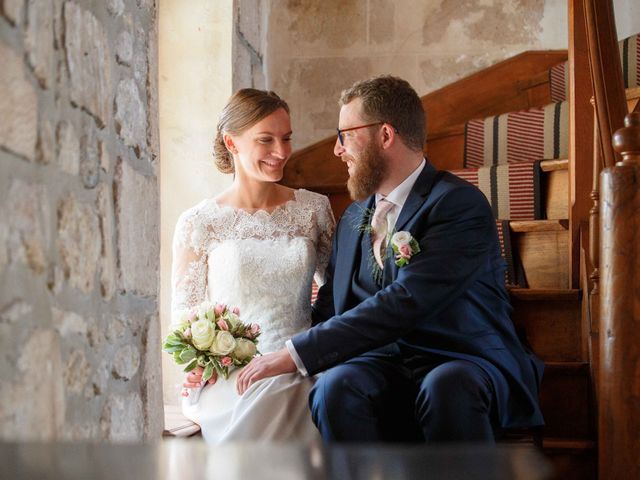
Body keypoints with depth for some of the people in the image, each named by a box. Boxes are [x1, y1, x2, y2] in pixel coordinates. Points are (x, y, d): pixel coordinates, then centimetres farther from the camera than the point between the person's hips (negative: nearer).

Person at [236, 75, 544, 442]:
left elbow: (404, 303, -21)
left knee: (445, 388, -39)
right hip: (385, 362, 5)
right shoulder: (355, 215, 17)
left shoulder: (461, 205, -10)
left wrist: (296, 354, -22)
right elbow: (332, 303, 16)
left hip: (467, 364, -4)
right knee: (336, 387, -29)